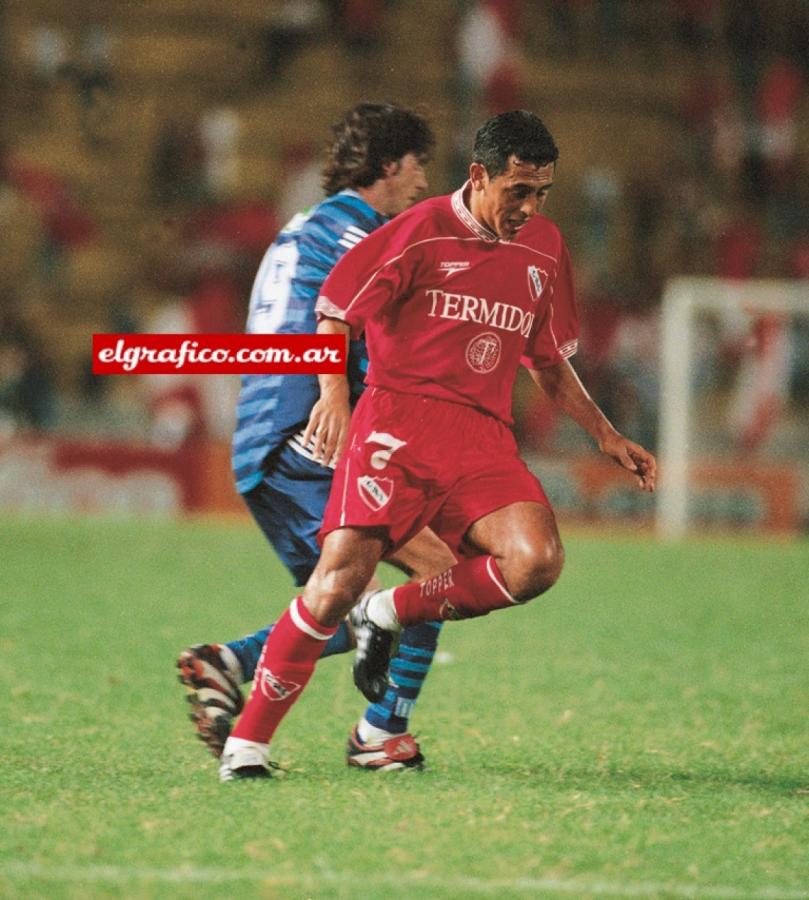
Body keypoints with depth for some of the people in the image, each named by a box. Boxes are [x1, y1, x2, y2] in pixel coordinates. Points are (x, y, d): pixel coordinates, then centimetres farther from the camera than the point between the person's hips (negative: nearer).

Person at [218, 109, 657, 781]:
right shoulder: (421, 233, -4)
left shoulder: (545, 250, 14)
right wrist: (334, 391, -20)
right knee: (341, 579, -19)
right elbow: (335, 313, -3)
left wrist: (606, 435, 20)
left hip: (484, 437, 5)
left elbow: (549, 363, 26)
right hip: (397, 422, -5)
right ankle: (248, 741, -6)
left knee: (537, 560, -22)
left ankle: (392, 614, 2)